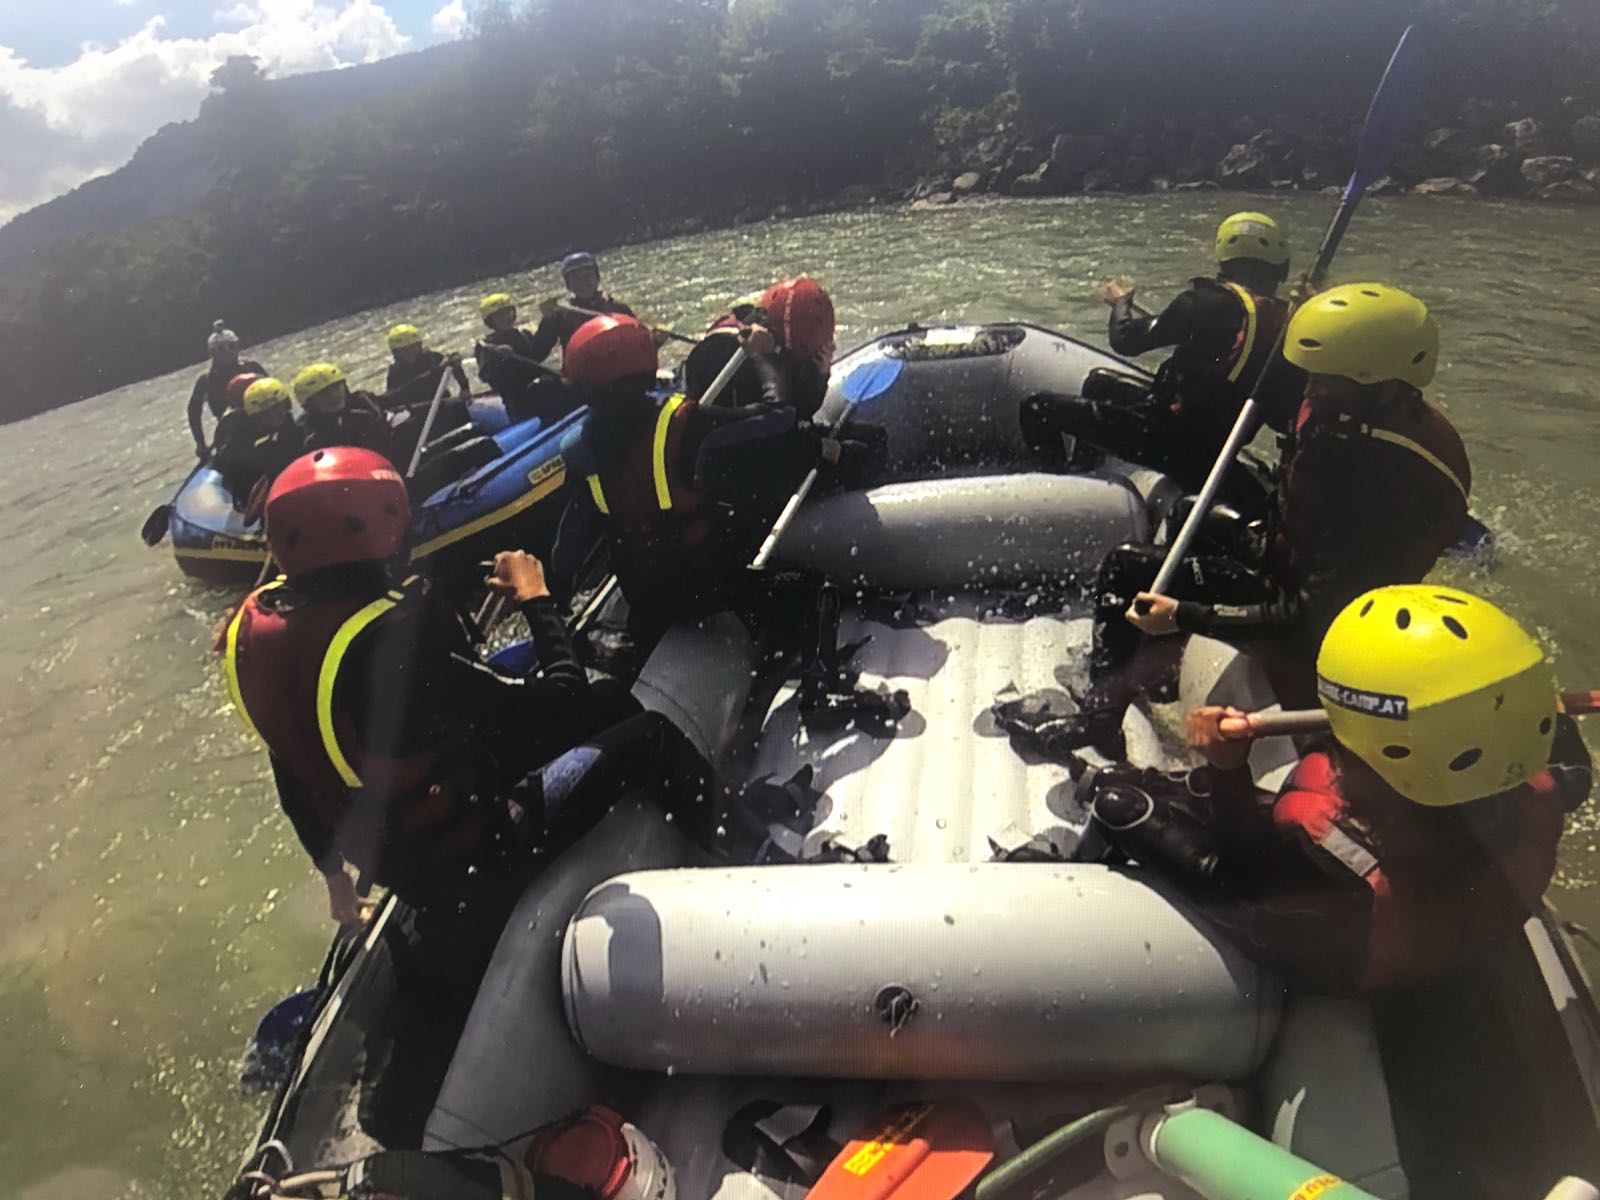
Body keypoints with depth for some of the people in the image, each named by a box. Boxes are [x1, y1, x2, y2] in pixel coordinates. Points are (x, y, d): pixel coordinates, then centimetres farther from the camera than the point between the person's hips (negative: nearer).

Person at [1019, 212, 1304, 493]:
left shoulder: (1211, 300, -12)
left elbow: (1126, 340, -7)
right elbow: (1282, 418, 9)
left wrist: (1122, 301, 14)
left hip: (1172, 437, -7)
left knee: (1038, 408, -3)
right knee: (1100, 383, 30)